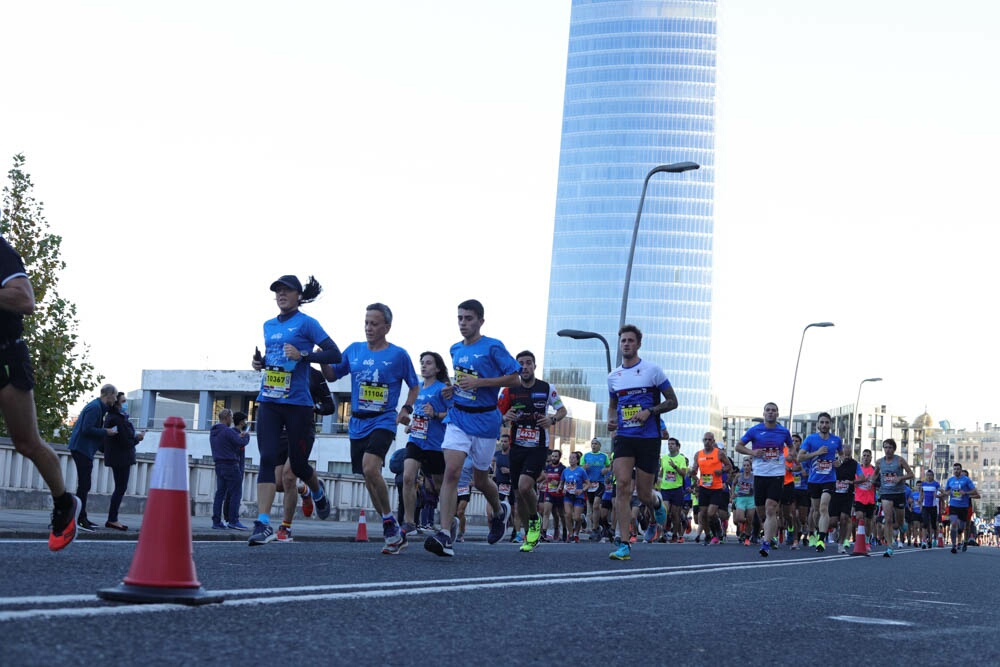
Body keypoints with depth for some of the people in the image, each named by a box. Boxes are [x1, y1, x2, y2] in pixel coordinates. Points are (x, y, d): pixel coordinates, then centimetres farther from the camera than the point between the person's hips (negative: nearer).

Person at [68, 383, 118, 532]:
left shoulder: (98, 407, 15)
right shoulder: (94, 407, -15)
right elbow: (87, 429, -22)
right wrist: (106, 432, -14)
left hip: (84, 449, 11)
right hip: (82, 449, -11)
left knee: (84, 485, 15)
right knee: (84, 485, -8)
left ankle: (82, 518, 23)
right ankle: (80, 520, -7)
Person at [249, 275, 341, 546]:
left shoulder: (306, 323, -3)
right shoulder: (268, 326, 15)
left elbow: (335, 354, -8)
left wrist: (303, 355, -20)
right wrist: (260, 362, 8)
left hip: (297, 403, -4)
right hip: (268, 402, 4)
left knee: (298, 463, 6)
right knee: (267, 459, -9)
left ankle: (318, 492, 41)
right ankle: (263, 524, -14)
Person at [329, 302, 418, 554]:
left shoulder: (398, 355, -1)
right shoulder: (354, 350, 9)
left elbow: (414, 386, 9)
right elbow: (333, 374, 15)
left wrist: (406, 409, -6)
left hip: (383, 421, -5)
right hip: (357, 423, 5)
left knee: (370, 469, -26)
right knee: (370, 478, 8)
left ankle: (390, 522, -11)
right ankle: (395, 534, 19)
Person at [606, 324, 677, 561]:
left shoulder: (653, 370, -1)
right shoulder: (613, 376, 11)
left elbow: (672, 401, 1)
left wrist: (649, 411, -15)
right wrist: (610, 420, 2)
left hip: (649, 437, -3)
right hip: (624, 437, 3)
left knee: (643, 494, 1)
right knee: (622, 485, -14)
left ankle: (657, 504, 40)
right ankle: (623, 545, -14)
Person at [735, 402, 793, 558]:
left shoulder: (784, 432, 6)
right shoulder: (754, 430, 2)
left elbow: (791, 446, 24)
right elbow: (738, 446, 8)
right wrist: (752, 452, -10)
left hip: (777, 475, -1)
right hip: (759, 474, 1)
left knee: (770, 510, -15)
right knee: (761, 512, 8)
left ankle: (766, 543, -17)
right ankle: (771, 536, 32)